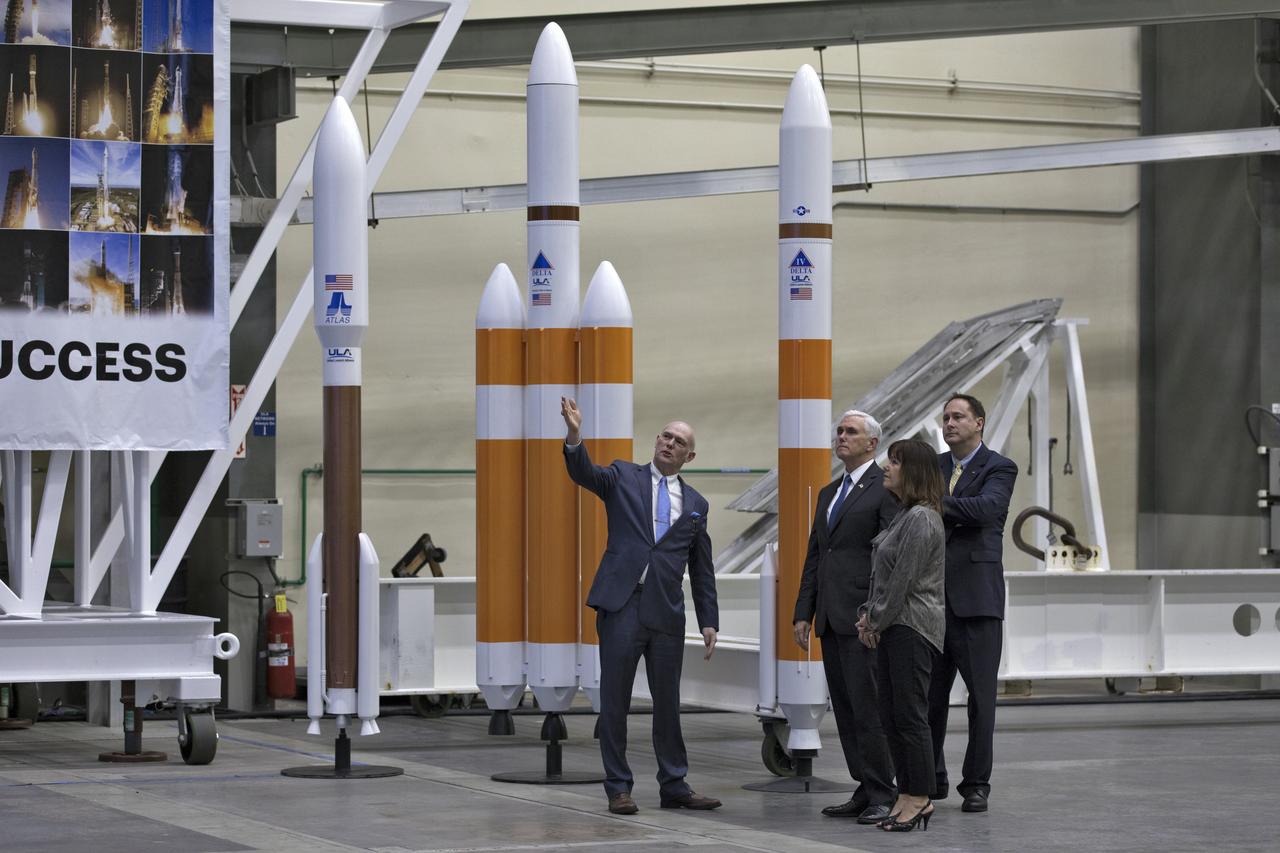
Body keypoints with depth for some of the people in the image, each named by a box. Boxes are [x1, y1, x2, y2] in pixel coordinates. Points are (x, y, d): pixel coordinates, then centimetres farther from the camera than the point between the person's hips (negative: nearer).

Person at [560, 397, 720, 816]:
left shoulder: (695, 504, 14)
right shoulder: (623, 477, 8)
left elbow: (702, 569, 16)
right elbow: (583, 472, -12)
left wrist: (709, 621, 9)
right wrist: (575, 436, -31)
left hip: (667, 613, 3)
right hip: (621, 606, -3)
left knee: (667, 702, 8)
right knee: (615, 701, 1)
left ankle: (674, 786, 17)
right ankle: (618, 788, 7)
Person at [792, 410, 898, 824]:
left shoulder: (886, 489, -5)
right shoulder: (828, 494, 21)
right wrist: (803, 613, 13)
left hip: (863, 618, -8)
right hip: (831, 619, 8)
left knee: (867, 708, -10)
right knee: (845, 710, 8)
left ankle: (882, 797, -5)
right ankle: (866, 791, 12)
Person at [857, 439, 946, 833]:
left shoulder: (921, 519, -16)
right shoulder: (905, 516, 16)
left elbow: (903, 580, -18)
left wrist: (877, 622, -10)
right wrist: (868, 614, 9)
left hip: (912, 627, -10)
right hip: (894, 626, 10)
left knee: (910, 715, -7)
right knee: (891, 716, 10)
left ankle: (920, 798, -2)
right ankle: (907, 796, 15)